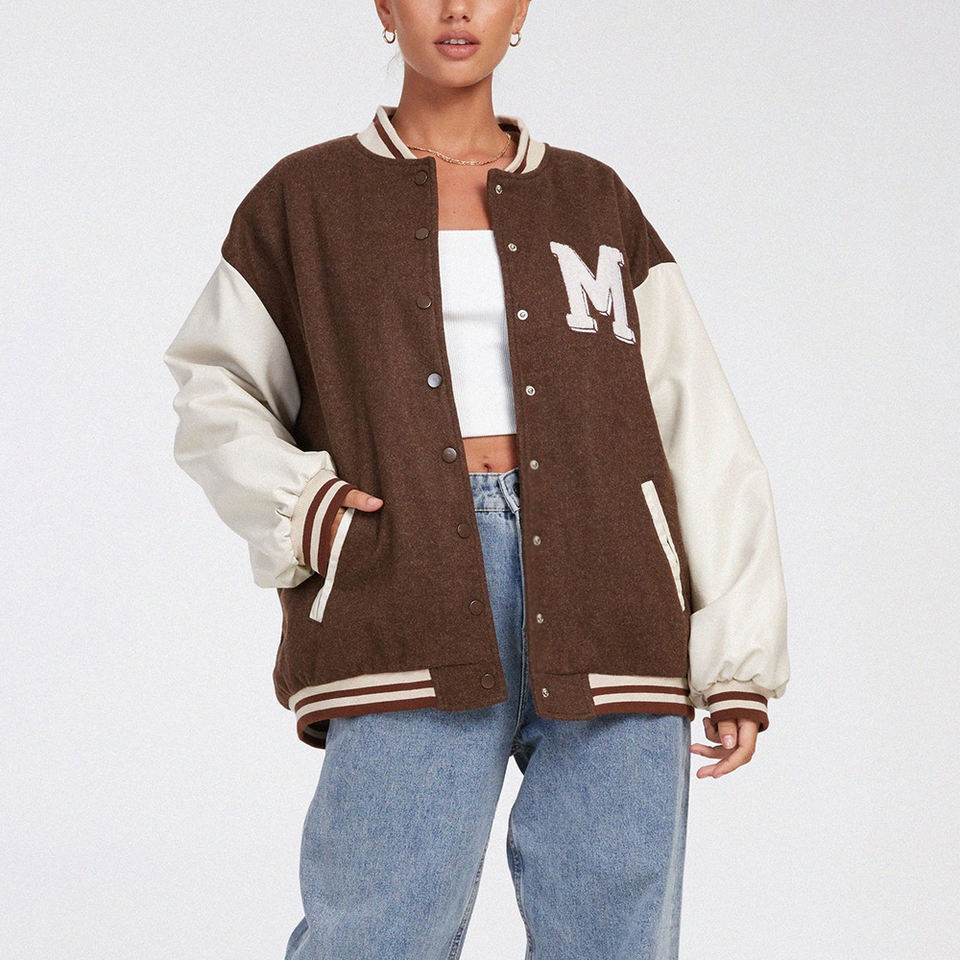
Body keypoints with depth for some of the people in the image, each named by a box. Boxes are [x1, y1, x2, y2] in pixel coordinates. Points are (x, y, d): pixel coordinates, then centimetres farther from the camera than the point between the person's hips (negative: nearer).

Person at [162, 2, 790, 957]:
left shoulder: (595, 202, 18)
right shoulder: (305, 199, 16)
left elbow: (698, 436, 14)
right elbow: (217, 389, 19)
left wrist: (741, 657, 5)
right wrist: (294, 500, -3)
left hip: (604, 617, 2)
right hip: (412, 617, -1)